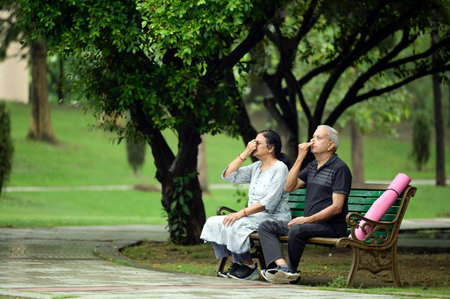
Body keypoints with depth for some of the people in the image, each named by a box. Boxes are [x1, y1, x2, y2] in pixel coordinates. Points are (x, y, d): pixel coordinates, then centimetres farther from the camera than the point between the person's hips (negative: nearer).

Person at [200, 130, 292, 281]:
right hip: (253, 216, 9)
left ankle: (250, 268, -16)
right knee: (213, 223, -8)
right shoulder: (256, 167, 17)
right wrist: (245, 154, 1)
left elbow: (269, 202, -19)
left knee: (233, 226, -31)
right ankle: (236, 264, -7)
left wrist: (241, 213, -25)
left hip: (274, 218, -9)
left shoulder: (280, 168, -9)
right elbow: (228, 176, 10)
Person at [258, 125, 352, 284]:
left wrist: (308, 219, -21)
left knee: (296, 229, -36)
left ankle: (292, 272, -16)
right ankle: (282, 266, -28)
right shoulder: (312, 166, 20)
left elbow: (336, 207, -15)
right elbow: (289, 187, 11)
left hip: (332, 226, -9)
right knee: (266, 226, -4)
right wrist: (300, 158, 5)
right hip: (310, 223, 9)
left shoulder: (340, 168, -8)